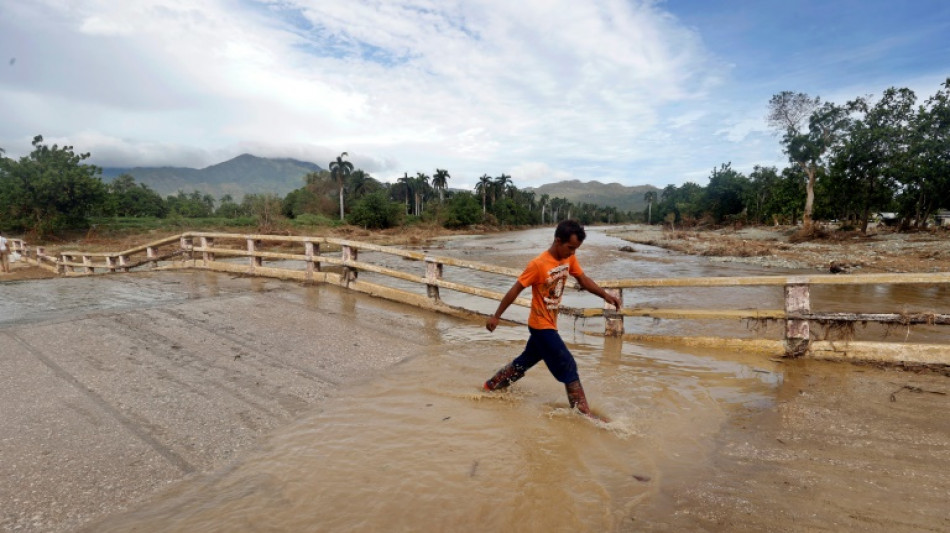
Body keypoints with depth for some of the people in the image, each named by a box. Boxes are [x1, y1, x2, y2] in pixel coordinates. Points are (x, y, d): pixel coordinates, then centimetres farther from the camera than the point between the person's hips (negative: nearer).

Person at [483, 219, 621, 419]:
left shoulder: (569, 259, -1)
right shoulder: (538, 264, -23)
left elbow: (583, 279, 9)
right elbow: (515, 290, -18)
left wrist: (605, 295, -6)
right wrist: (496, 316, -14)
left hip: (548, 324, 8)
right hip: (541, 325, -8)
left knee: (525, 361, 20)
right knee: (568, 366, -5)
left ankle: (491, 386, 35)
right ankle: (583, 412, 5)